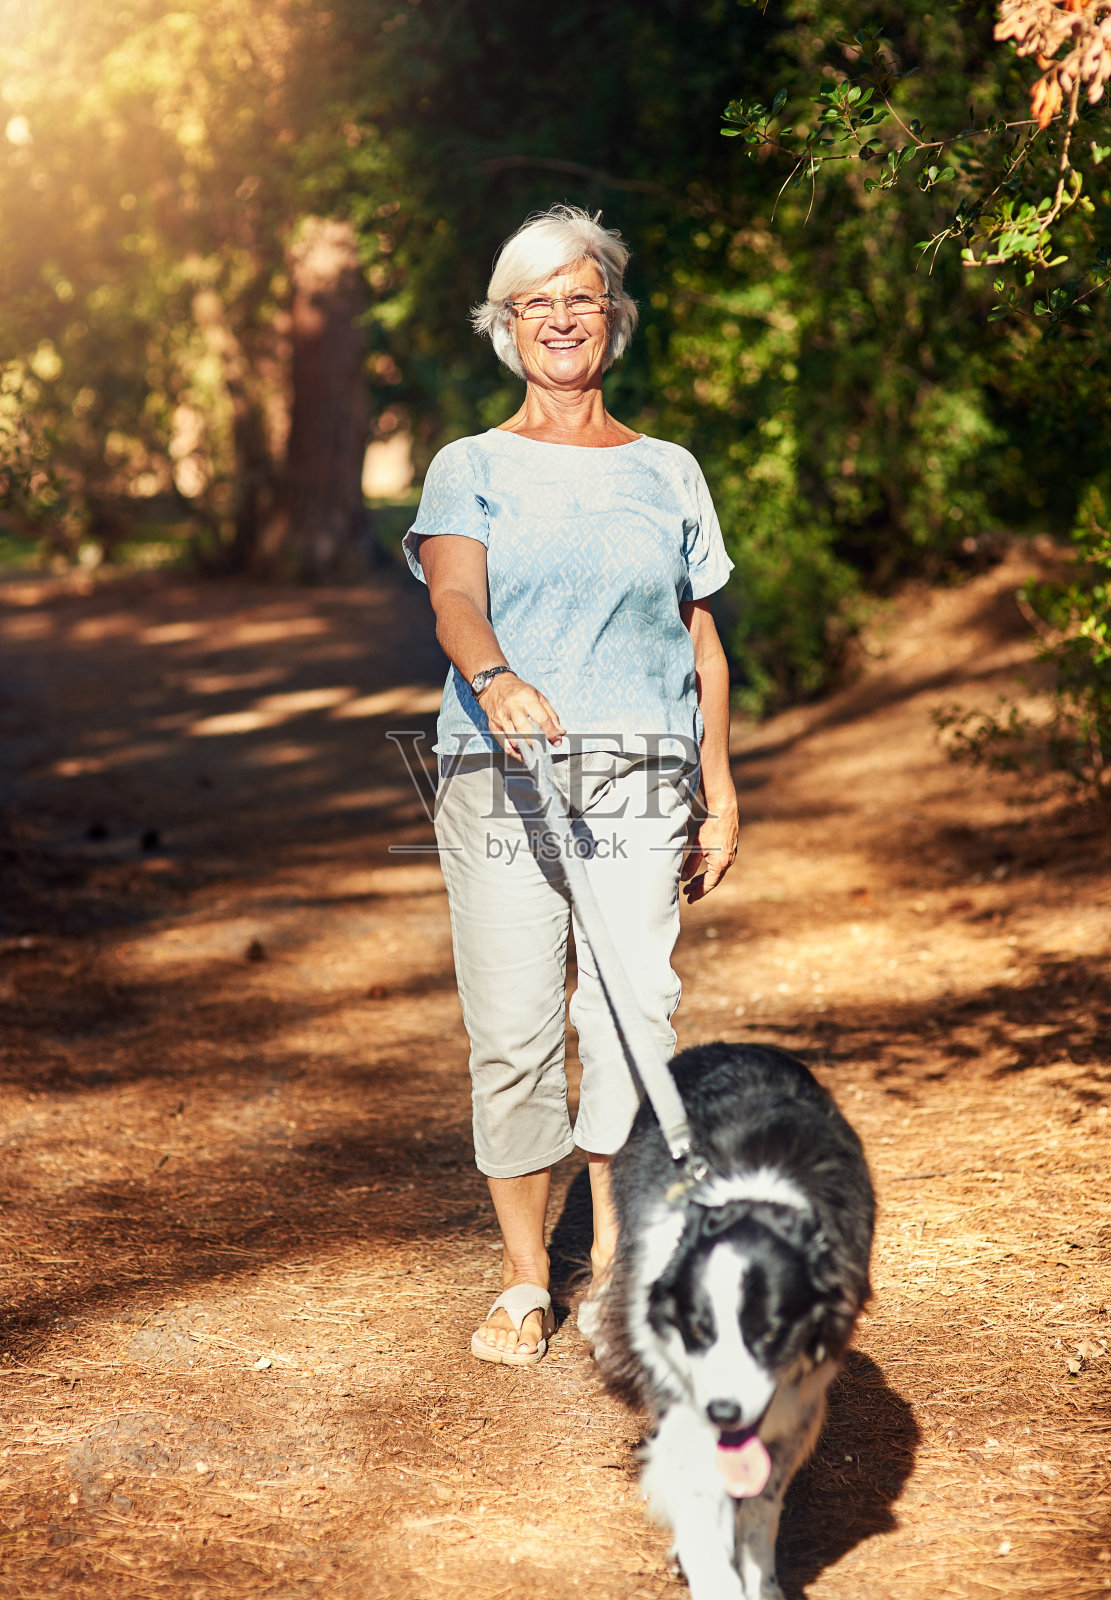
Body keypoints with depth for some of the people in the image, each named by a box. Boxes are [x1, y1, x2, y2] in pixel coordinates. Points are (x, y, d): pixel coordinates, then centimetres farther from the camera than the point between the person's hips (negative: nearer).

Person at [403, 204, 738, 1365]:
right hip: (499, 780, -1)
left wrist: (720, 794, 13)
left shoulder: (666, 472, 15)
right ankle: (525, 1279, 11)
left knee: (633, 1017, -12)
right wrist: (496, 678, -33)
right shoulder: (471, 469, 8)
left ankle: (616, 1262, 0)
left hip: (639, 785, 1)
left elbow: (700, 640, 18)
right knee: (511, 1034, -2)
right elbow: (454, 596, -11)